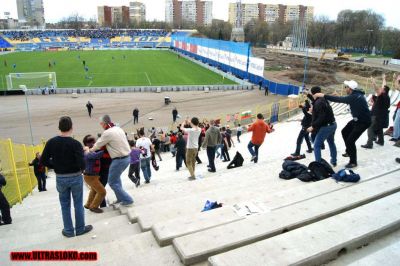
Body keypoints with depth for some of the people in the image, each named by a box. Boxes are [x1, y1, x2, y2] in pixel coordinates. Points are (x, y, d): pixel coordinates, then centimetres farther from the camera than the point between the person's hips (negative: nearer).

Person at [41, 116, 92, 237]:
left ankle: (69, 230, 23)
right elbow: (81, 163, -24)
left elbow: (43, 160, -3)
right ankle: (80, 228, 21)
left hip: (60, 178, 3)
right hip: (75, 177, -3)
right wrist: (82, 170, -1)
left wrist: (56, 166, 10)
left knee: (65, 205, 15)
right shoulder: (75, 143, -18)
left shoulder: (51, 142, -6)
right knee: (78, 203, 12)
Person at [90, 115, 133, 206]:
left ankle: (127, 200, 10)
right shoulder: (119, 129, 9)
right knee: (116, 176, 27)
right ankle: (120, 198, 31)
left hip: (119, 160, -9)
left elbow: (97, 145, -5)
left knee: (112, 182, 7)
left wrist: (89, 150, 16)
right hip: (127, 157, 9)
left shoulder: (107, 133, -16)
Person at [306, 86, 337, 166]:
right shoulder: (323, 100, 9)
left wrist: (313, 126, -22)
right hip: (332, 125, 10)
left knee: (316, 145, -2)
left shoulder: (318, 103, -20)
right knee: (331, 143, 27)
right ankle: (334, 161, 41)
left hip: (326, 126, -10)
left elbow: (321, 117, -26)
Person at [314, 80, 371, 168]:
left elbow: (339, 99, -33)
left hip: (363, 121, -10)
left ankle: (353, 162, 8)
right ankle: (349, 151, 35)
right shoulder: (356, 95, 3)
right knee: (345, 132, 21)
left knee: (350, 140, -8)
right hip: (357, 119, 10)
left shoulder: (354, 97, -27)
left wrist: (324, 96, -33)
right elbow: (343, 99, 9)